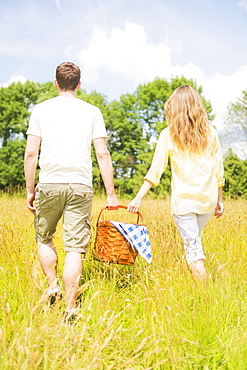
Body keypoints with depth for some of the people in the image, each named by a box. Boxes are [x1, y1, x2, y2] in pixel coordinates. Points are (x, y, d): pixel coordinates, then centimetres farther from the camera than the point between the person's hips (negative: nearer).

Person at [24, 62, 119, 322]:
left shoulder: (41, 109, 8)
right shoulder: (92, 112, 8)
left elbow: (31, 153, 2)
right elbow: (102, 154, 2)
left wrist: (30, 190, 10)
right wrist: (111, 193, 4)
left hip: (49, 184, 0)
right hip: (81, 186, 0)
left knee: (43, 237, 22)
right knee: (75, 247, 2)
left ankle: (52, 286, 12)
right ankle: (70, 308, 3)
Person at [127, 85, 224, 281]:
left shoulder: (168, 135, -3)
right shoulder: (210, 133, 4)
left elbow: (156, 170, -7)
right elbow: (218, 170, 6)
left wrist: (139, 197, -3)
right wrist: (219, 199, 16)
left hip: (183, 199, -3)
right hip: (207, 198, 3)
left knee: (192, 246, 2)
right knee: (195, 241, 21)